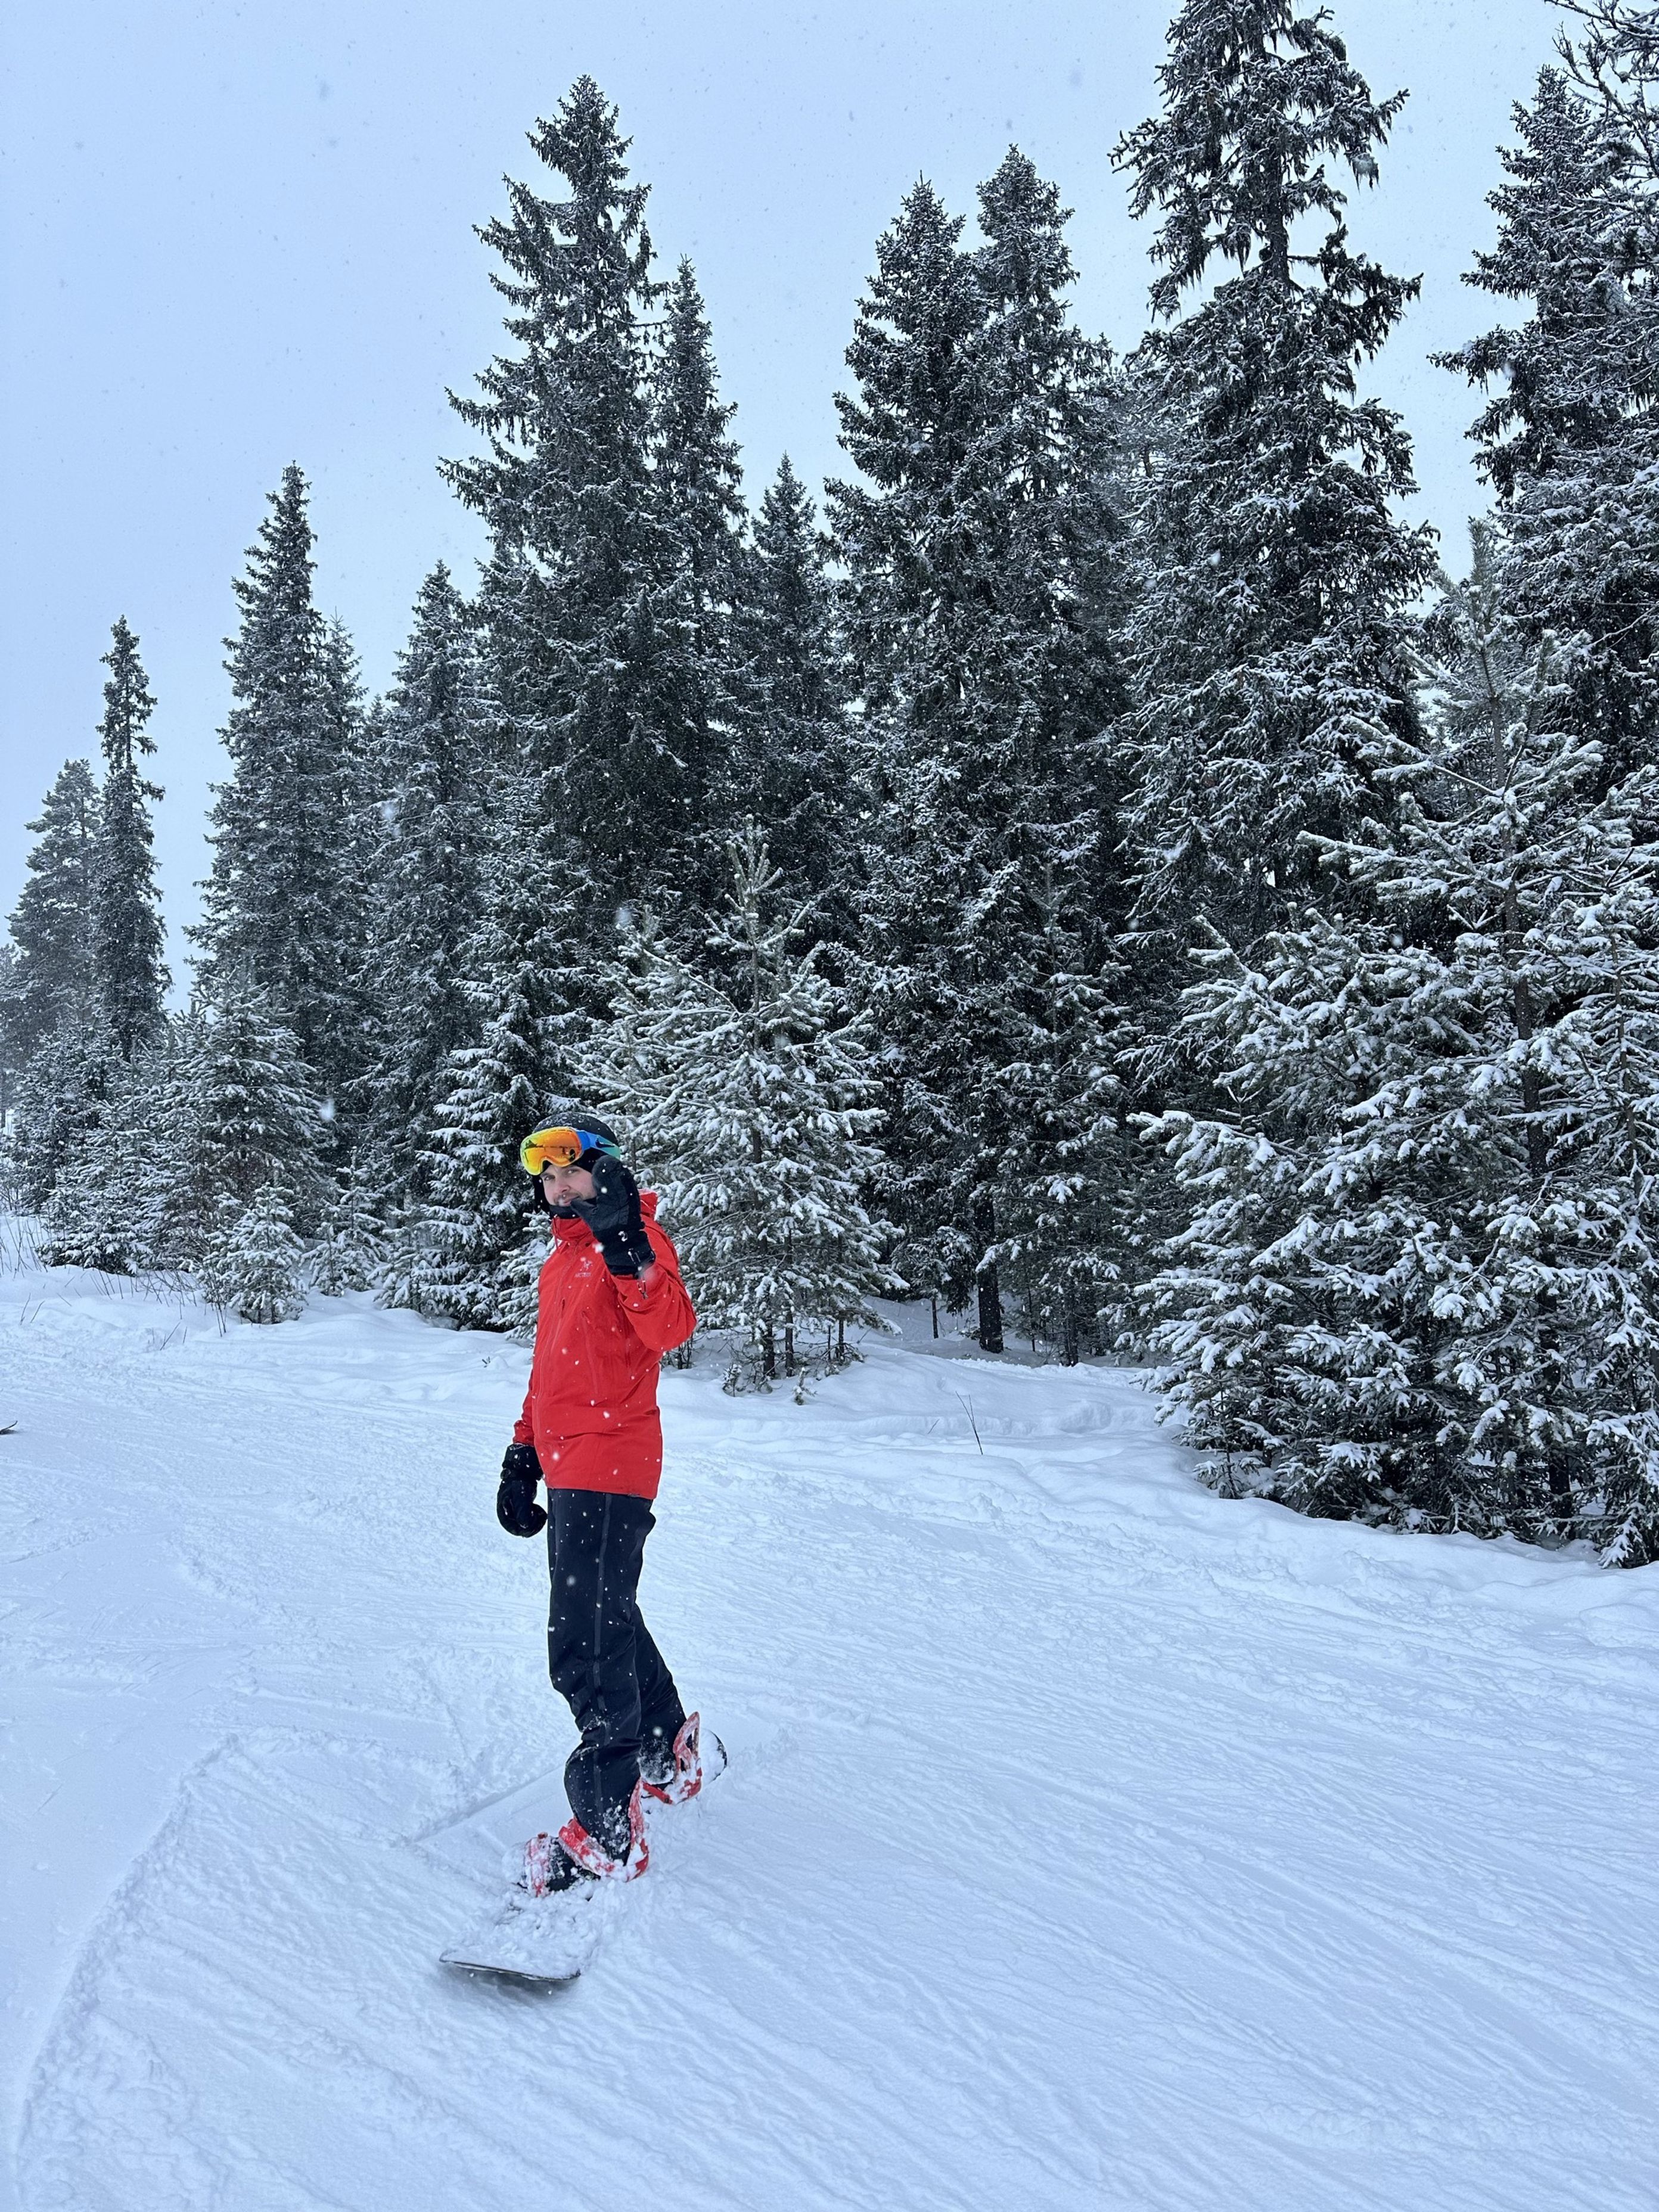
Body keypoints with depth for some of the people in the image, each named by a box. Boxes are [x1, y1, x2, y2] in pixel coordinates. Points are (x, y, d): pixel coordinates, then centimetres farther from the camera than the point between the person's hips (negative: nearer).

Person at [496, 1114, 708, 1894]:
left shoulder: (634, 1240, -8)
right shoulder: (562, 1258, 19)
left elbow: (670, 1329, -26)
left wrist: (627, 1249, -36)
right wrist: (522, 1458, 23)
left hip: (609, 1464, -9)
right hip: (569, 1467, 9)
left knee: (584, 1645, -10)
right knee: (605, 1618, 20)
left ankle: (607, 1833, -2)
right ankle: (669, 1748, 39)